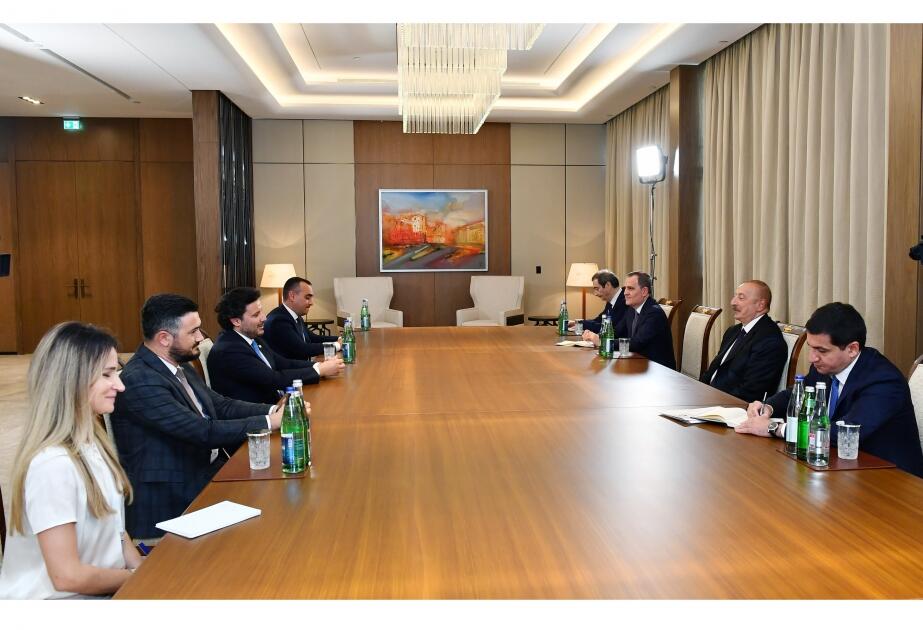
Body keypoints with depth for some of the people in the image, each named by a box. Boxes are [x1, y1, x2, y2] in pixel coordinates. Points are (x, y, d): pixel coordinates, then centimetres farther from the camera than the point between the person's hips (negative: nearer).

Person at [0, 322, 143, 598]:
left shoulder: (91, 440, 3)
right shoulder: (52, 464, -23)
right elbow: (68, 576, -21)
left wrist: (143, 570, -2)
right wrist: (141, 579, -8)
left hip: (101, 588, 8)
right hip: (60, 598, -7)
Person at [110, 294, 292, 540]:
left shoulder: (179, 366, 8)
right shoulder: (139, 381, -21)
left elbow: (221, 405, 10)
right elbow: (204, 432, -25)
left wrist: (273, 410, -6)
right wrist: (269, 423, -19)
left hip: (208, 469, 8)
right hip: (173, 499, -8)